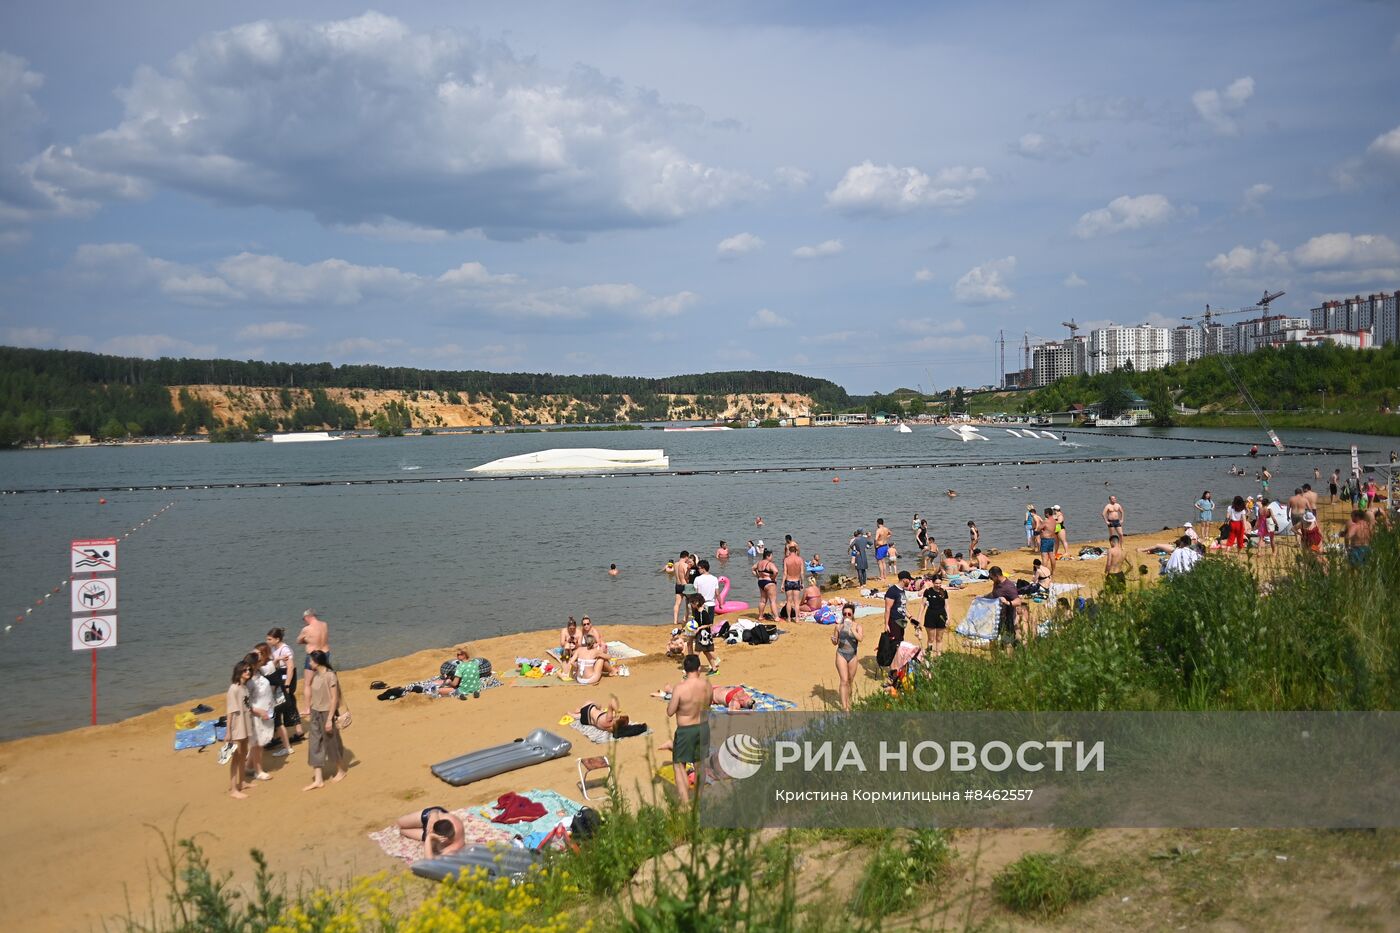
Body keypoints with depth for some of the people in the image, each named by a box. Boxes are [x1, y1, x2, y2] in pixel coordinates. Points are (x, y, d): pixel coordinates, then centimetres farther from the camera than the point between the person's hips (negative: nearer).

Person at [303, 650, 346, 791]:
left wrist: (330, 719, -19)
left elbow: (334, 698, -17)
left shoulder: (330, 676, -17)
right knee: (315, 746, 3)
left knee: (332, 743, 9)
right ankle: (318, 780, 5)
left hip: (327, 713, -7)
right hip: (316, 713, 7)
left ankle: (341, 771, 29)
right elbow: (316, 696, 9)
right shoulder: (316, 676, 4)